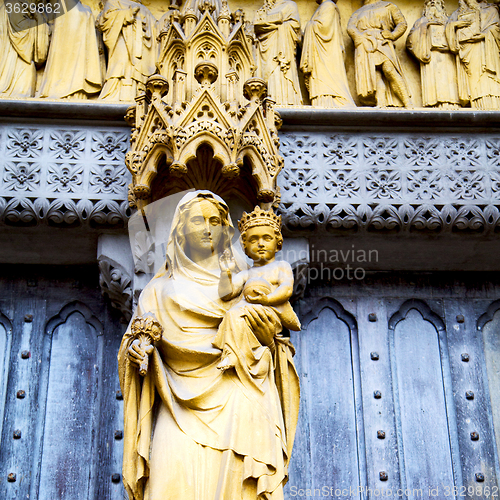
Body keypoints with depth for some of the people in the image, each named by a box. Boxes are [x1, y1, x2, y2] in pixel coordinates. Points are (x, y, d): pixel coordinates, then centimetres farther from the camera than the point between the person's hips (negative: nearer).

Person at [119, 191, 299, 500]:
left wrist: (268, 338, -5)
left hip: (237, 403, 0)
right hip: (182, 403, 0)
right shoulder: (163, 288, 21)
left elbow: (267, 357, 17)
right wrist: (136, 349, -6)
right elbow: (136, 338, 17)